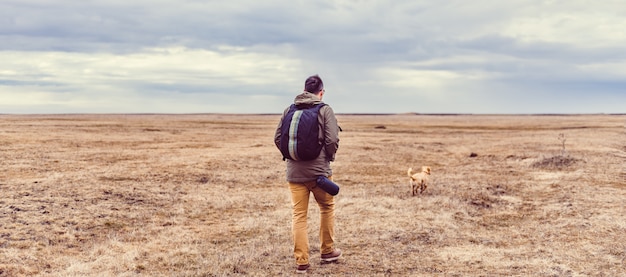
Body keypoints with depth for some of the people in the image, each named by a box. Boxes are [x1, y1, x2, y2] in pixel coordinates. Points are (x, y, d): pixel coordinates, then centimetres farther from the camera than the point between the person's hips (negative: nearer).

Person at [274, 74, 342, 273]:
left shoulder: (289, 110, 5)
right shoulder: (325, 110, -6)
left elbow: (278, 138, 4)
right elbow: (332, 140, -13)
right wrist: (330, 157, 5)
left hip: (294, 171, 3)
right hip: (319, 170, -3)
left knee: (299, 215, 7)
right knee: (327, 208, 19)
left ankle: (301, 261, 8)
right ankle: (327, 251, 28)